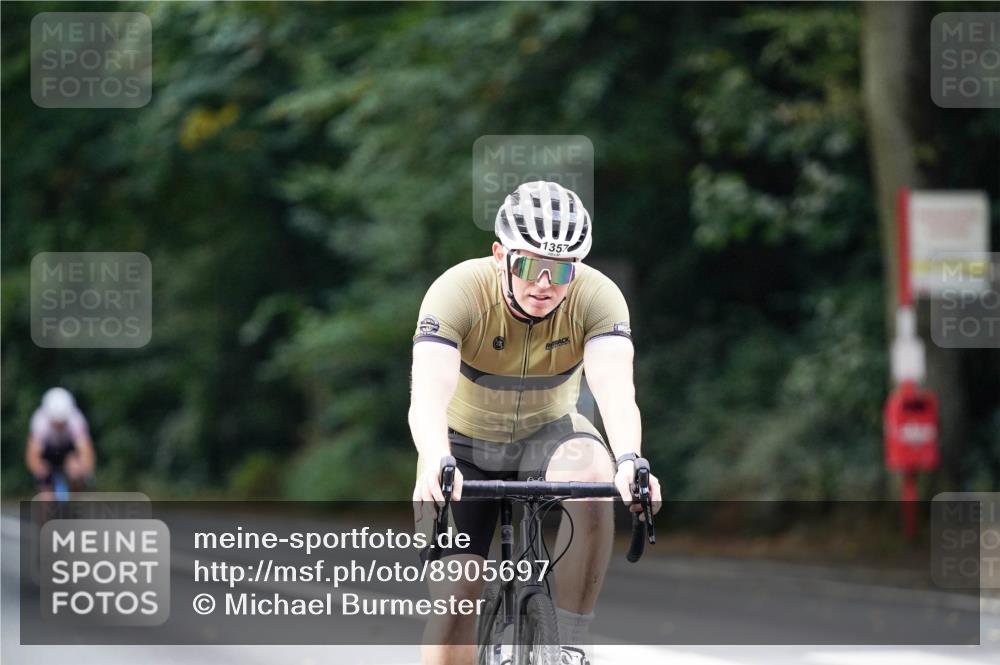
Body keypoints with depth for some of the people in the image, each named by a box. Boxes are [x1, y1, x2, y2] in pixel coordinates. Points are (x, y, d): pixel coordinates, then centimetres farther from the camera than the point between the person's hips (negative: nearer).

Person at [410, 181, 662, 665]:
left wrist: (629, 460, -60)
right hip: (465, 446, 0)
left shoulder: (598, 298, -25)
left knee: (592, 475, -34)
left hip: (548, 435, 0)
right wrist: (436, 465, -62)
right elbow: (428, 394, -42)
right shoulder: (458, 292, -29)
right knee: (454, 596, -14)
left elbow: (615, 388, -40)